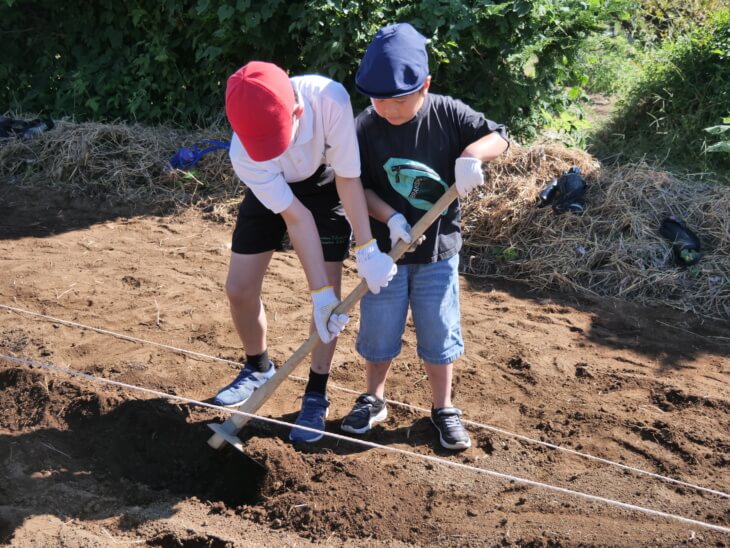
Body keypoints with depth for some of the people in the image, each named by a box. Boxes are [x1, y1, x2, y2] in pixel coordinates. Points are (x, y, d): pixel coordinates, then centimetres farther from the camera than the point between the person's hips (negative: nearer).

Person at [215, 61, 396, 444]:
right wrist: (319, 292, -29)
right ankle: (258, 368, 30)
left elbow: (348, 179, -29)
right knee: (239, 289, 1)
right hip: (269, 193, 1)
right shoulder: (244, 155, -35)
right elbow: (296, 218, -29)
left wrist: (367, 250, -29)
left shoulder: (329, 100, -41)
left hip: (325, 187, -1)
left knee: (330, 291, -7)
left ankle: (316, 395, 11)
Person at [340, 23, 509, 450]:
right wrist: (390, 217, -22)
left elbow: (499, 137, -3)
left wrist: (471, 155, -24)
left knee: (439, 334, 9)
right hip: (386, 249, 0)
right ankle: (374, 399, 34)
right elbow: (358, 186, -7)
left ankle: (444, 409, 27)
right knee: (379, 331, 12)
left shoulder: (448, 114, -10)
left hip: (438, 251, 0)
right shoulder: (365, 129, -11)